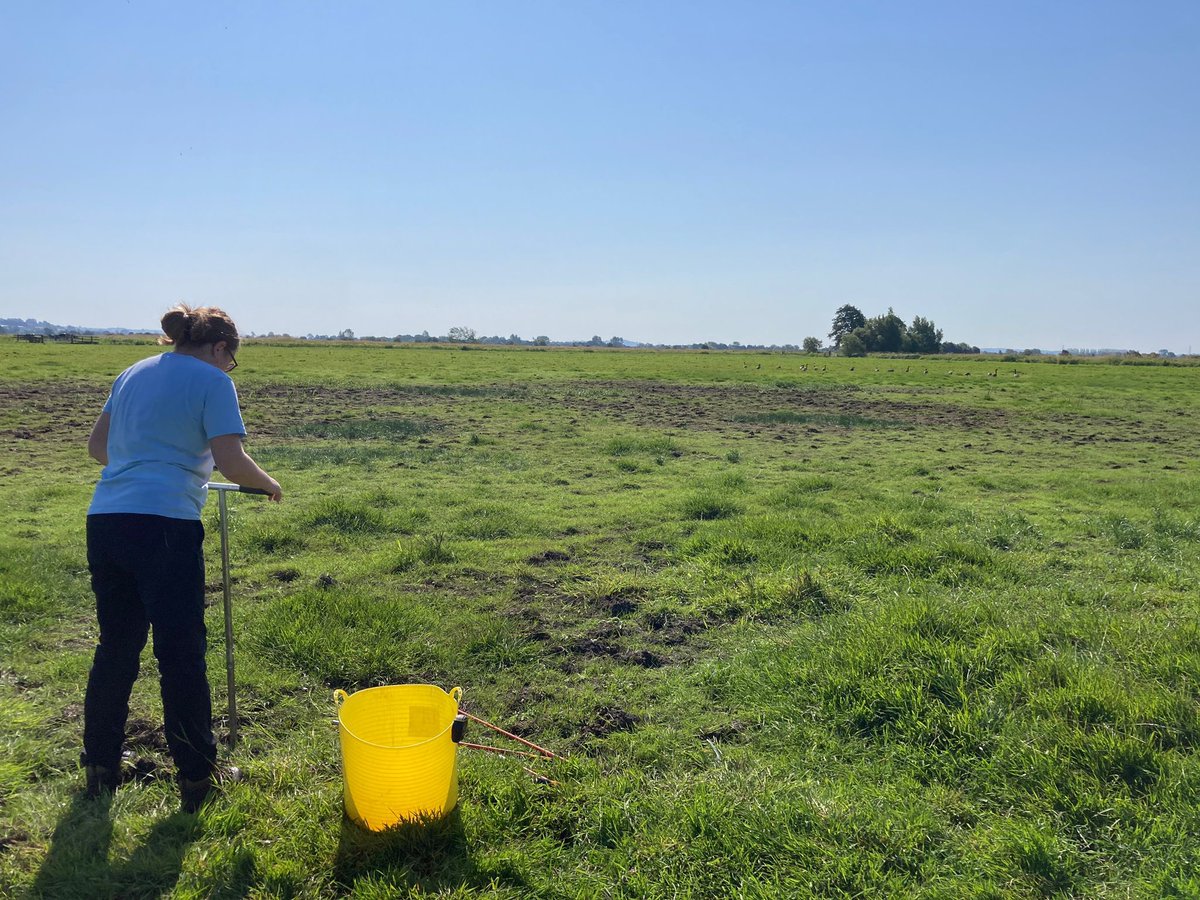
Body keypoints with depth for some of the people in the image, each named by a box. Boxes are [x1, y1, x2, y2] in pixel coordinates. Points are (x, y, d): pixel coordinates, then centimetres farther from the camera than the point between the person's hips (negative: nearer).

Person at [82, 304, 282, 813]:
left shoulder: (133, 373, 17)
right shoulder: (213, 381, -4)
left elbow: (97, 446, 24)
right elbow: (231, 462, -13)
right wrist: (269, 485, 5)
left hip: (105, 520, 7)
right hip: (164, 526, -7)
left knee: (116, 646, 20)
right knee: (181, 654, 4)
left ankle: (100, 768, 31)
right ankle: (195, 776, 15)